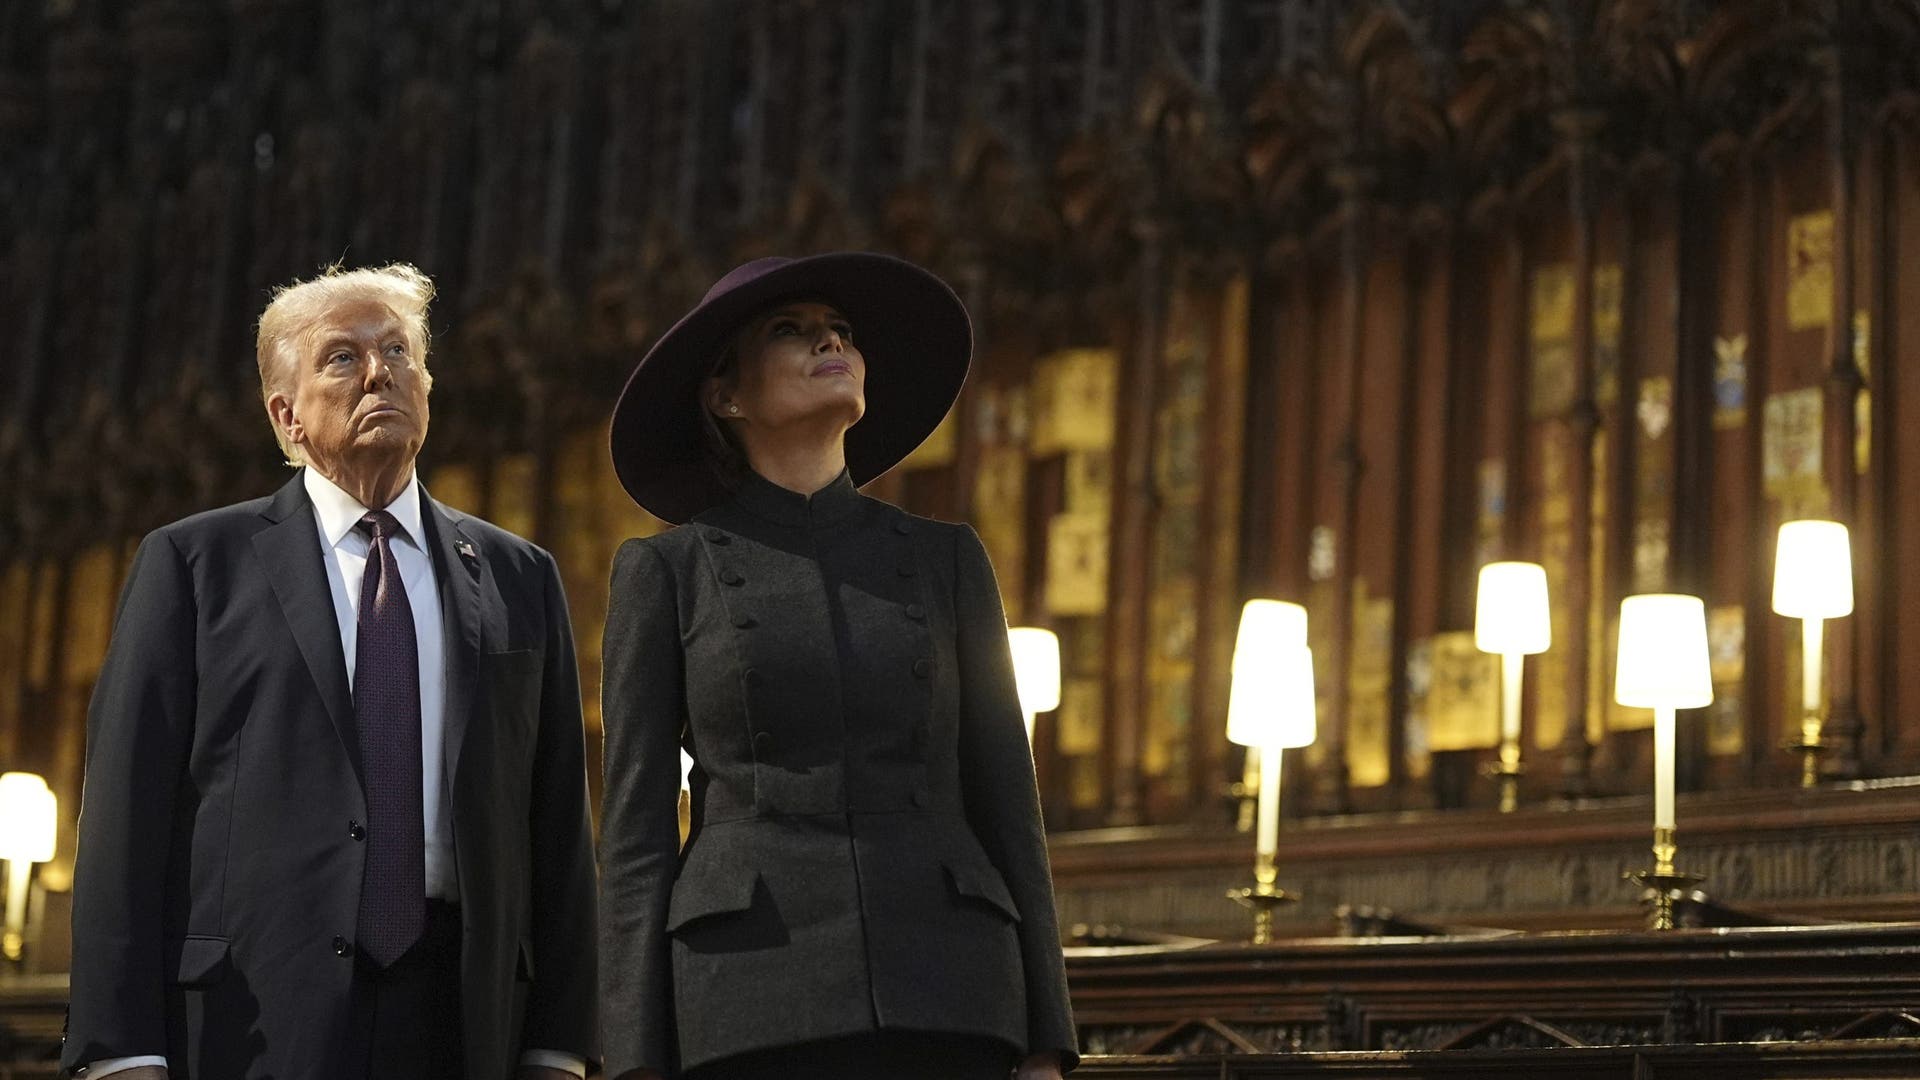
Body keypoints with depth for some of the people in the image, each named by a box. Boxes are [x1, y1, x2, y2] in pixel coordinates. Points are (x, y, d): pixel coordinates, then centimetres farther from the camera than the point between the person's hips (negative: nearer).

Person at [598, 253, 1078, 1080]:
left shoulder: (945, 562, 14)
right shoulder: (666, 574, 8)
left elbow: (1002, 802, 12)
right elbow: (636, 832, 4)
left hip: (942, 1005, 2)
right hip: (755, 1011, -2)